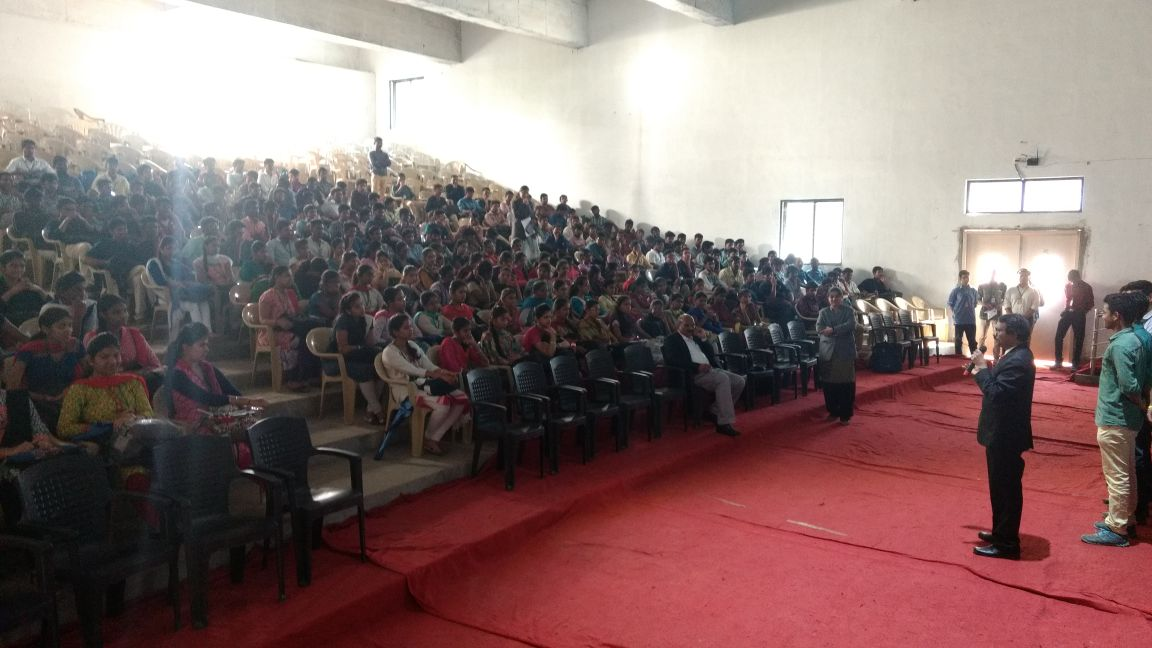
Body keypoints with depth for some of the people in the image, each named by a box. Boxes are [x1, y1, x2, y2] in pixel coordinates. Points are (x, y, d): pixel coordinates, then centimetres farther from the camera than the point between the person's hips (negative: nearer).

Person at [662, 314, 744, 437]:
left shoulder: (695, 338, 28)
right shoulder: (671, 340, 3)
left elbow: (711, 353, 28)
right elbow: (673, 360, -15)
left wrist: (702, 338, 11)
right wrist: (697, 366, -21)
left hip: (711, 369, 8)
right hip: (695, 374, -8)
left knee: (739, 381, -8)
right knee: (723, 379, -32)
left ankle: (715, 412, 0)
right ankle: (724, 423, -34)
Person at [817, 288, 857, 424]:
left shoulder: (848, 310, 5)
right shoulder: (823, 312, 10)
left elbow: (851, 325, -13)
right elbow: (819, 328, -6)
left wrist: (833, 330, -19)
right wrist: (840, 332, -18)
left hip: (845, 350, -2)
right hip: (828, 351, 2)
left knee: (846, 383, -3)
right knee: (828, 383, 3)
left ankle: (845, 415, 5)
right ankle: (833, 411, 18)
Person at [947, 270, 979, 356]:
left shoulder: (973, 290, 6)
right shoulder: (956, 290, -3)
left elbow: (976, 302, 19)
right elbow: (950, 303, 2)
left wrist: (971, 309, 8)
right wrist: (955, 313, -1)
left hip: (971, 320, 2)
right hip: (959, 320, -2)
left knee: (972, 340, 5)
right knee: (958, 340, 5)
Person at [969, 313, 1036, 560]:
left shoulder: (1017, 361, -24)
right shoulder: (1016, 355, 9)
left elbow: (996, 393, -28)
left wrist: (982, 369, -19)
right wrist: (984, 370, 4)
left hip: (1006, 435, -11)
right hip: (1003, 433, 11)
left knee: (1005, 489, 0)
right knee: (1002, 487, 20)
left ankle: (1006, 543, 9)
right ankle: (1002, 532, 33)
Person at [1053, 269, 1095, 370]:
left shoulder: (1086, 287, -3)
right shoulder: (1067, 285, 5)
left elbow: (1091, 303, 3)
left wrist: (1082, 311, -7)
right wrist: (1066, 308, 7)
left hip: (1079, 315, -3)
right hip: (1067, 312, 3)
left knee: (1078, 339, 0)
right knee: (1059, 336, -3)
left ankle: (1075, 364, 7)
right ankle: (1058, 362, 6)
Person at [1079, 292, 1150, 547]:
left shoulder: (1120, 345, -20)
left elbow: (1128, 385, -24)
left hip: (1114, 419, -10)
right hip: (1128, 418, 10)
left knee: (1116, 476, -1)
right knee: (1126, 473, 18)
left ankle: (1117, 529, 7)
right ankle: (1124, 520, 29)